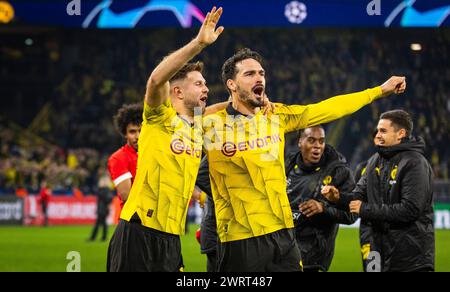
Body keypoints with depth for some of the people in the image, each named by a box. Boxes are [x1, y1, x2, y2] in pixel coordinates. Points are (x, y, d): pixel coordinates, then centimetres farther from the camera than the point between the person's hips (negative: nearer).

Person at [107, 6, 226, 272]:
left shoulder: (198, 125, 15)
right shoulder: (162, 118, -3)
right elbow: (156, 79, -23)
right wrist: (199, 43, -28)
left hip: (171, 236, 7)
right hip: (139, 230, -7)